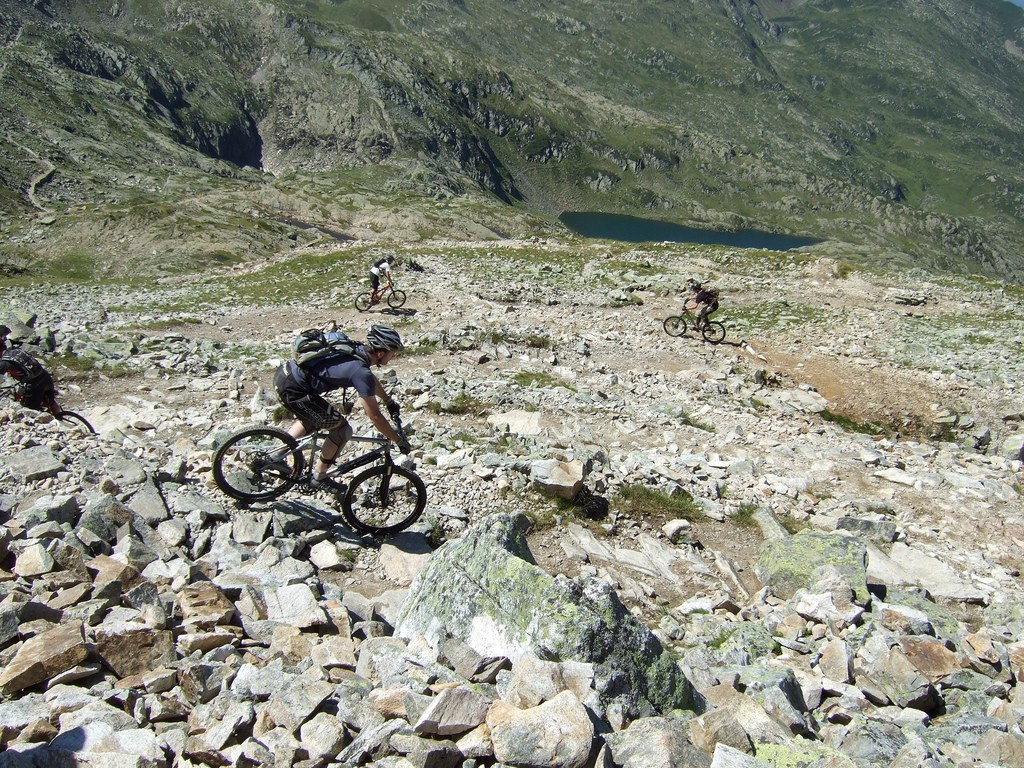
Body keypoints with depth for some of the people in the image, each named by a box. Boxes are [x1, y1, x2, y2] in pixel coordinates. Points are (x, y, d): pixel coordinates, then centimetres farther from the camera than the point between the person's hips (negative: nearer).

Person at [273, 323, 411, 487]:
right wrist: (400, 441, -3)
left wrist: (390, 402, 37)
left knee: (312, 420, 34)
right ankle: (318, 478, 14)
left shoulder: (357, 350, 7)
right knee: (342, 429, 0)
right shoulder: (361, 372, -18)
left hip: (285, 373, 9)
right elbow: (375, 417, -13)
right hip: (292, 390, -9)